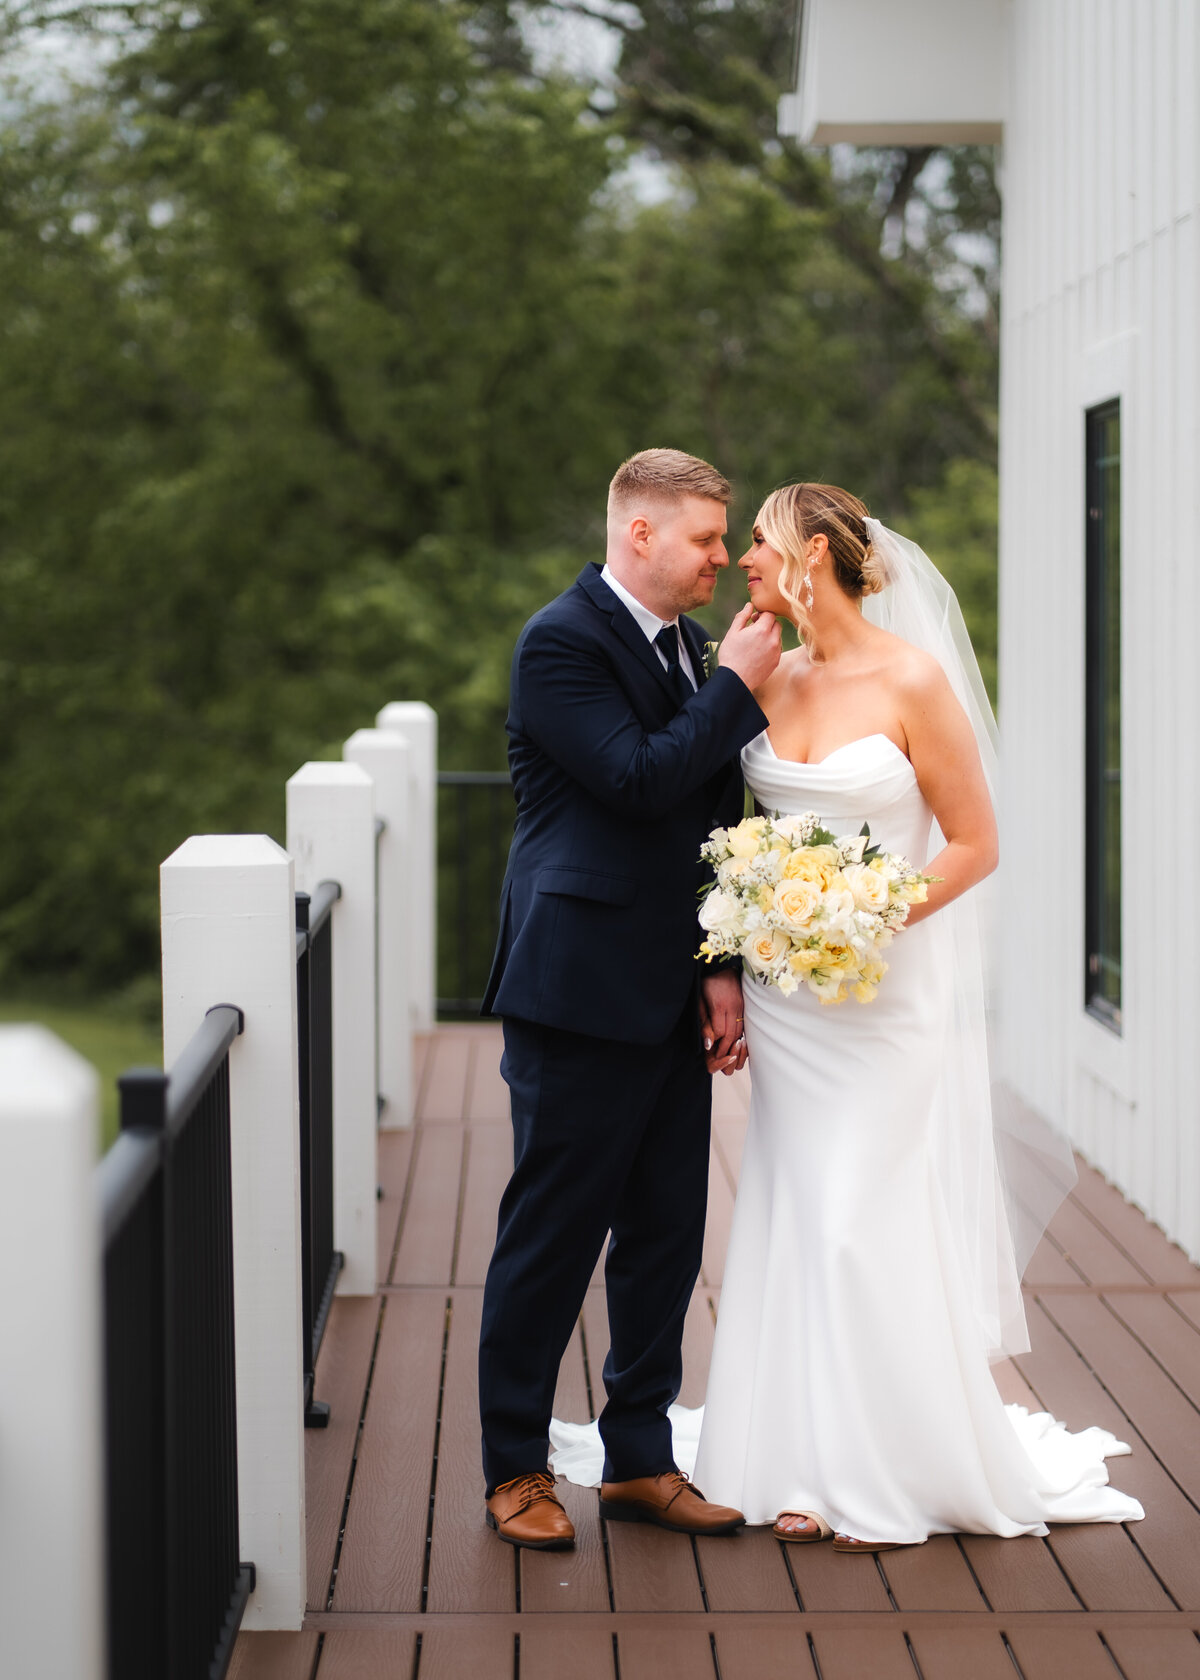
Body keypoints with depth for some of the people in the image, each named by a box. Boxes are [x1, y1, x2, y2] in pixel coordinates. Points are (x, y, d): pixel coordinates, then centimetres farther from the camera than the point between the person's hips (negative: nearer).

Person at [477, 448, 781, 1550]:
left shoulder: (688, 645, 13)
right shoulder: (561, 643, -11)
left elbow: (710, 815, 14)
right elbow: (640, 780, -22)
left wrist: (725, 970, 8)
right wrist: (736, 687, -13)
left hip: (672, 1002, 8)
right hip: (581, 998, -8)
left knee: (667, 1236, 12)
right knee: (551, 1240, 2)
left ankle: (639, 1458, 23)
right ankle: (516, 1469, 15)